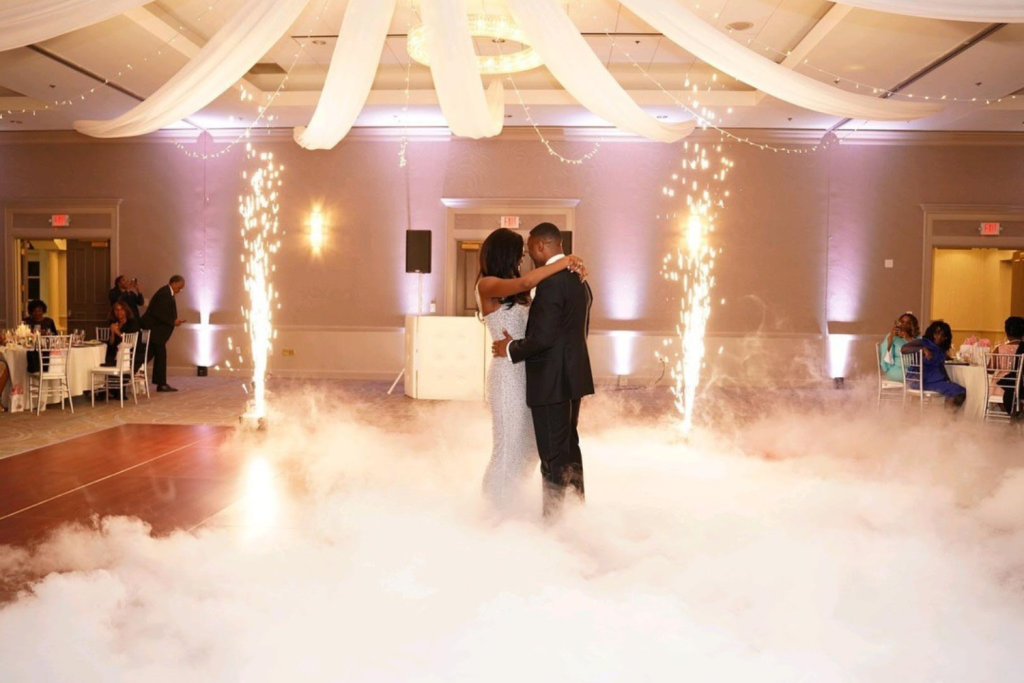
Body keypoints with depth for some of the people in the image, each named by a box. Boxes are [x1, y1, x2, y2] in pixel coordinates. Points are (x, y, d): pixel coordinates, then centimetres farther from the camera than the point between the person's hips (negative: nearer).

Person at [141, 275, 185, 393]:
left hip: (154, 329, 10)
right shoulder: (164, 294, -19)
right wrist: (173, 322, -18)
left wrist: (173, 321, 5)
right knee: (161, 355, -5)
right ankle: (161, 384, 1)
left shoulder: (167, 293, 13)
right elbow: (159, 314, -24)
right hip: (154, 329, -10)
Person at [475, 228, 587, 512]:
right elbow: (525, 282, -27)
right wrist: (564, 261, -18)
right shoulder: (487, 285, -11)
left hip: (527, 371, 8)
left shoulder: (515, 292, 14)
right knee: (509, 446, 2)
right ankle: (498, 510, 18)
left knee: (529, 445, 15)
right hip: (508, 373, -8)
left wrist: (573, 269, -6)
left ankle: (510, 503, 29)